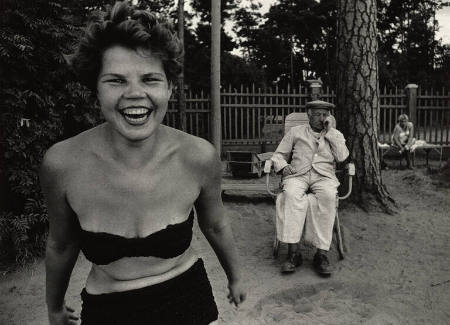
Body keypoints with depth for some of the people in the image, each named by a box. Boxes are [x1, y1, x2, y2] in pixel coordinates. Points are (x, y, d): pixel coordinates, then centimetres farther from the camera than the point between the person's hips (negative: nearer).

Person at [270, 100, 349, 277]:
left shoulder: (336, 135, 21)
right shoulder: (296, 132, 21)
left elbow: (342, 156, 1)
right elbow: (279, 155, 19)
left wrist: (330, 130, 2)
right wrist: (283, 166, -3)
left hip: (324, 176, 0)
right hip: (297, 175, 0)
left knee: (328, 196, -36)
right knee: (291, 194, -35)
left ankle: (321, 253, -33)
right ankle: (293, 252, -35)